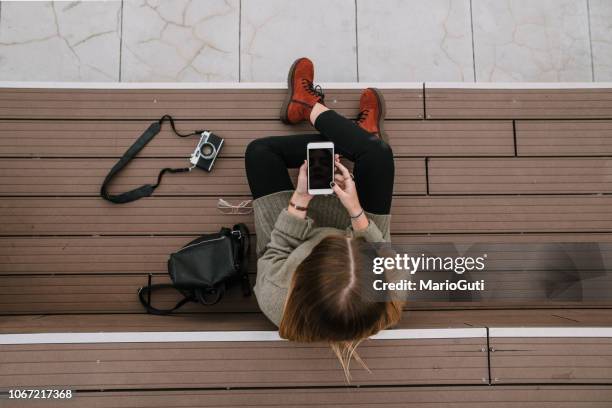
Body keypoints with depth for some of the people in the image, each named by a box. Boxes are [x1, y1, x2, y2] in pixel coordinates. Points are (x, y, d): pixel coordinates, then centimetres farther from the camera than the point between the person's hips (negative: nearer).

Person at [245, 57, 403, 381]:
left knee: (260, 150, -1)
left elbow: (277, 251, -22)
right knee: (376, 153, -10)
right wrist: (356, 211, -32)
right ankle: (313, 109, 23)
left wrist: (300, 200, -32)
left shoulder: (275, 301, -43)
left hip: (295, 241, 0)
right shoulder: (381, 306, -40)